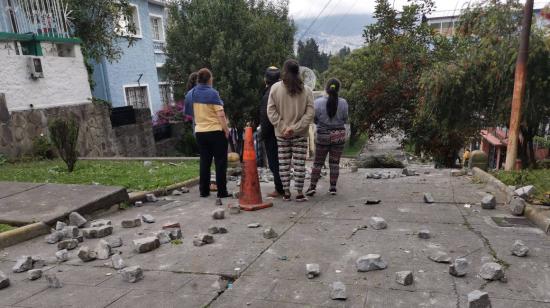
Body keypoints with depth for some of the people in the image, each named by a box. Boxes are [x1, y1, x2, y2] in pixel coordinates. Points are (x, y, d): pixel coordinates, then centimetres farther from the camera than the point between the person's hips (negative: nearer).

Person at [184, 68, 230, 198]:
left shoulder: (190, 94, 6)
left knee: (204, 162, 12)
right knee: (220, 162, 1)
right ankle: (222, 191, 2)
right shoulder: (212, 93, -12)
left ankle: (204, 191, 16)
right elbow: (220, 114, -15)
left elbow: (189, 113, 14)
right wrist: (226, 130, -9)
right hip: (216, 131, -5)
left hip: (200, 132, 5)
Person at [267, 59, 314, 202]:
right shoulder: (306, 90, -3)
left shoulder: (275, 88, -3)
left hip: (281, 134, 1)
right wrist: (295, 127, -9)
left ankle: (286, 193, 16)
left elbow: (271, 111, -6)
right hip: (300, 134, 0)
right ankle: (300, 194, 12)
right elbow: (310, 113, -8)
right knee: (299, 164, 7)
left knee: (283, 164, 9)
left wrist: (282, 127, -6)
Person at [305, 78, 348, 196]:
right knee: (335, 162, 9)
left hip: (323, 135, -1)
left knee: (318, 162, 9)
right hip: (339, 135, 1)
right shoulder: (343, 102, -8)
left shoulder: (318, 102, -11)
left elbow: (315, 120, -4)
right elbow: (345, 120, 0)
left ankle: (313, 186, 5)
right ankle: (333, 187, 12)